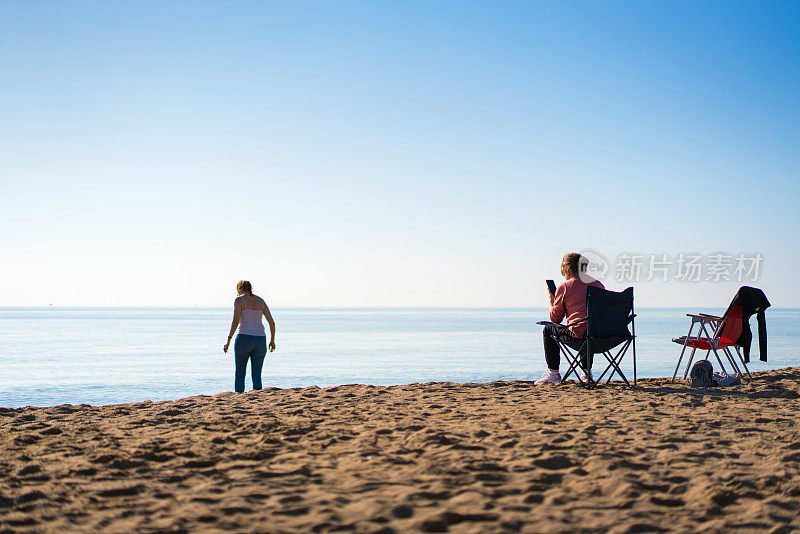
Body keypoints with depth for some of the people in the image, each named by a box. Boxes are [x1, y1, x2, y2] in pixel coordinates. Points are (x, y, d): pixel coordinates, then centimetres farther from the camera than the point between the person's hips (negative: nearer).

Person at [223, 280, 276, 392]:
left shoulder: (239, 300, -2)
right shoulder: (261, 301, 13)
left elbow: (235, 321, -15)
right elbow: (272, 322, 11)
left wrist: (228, 341, -15)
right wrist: (272, 340, 22)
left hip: (244, 338, -4)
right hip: (260, 341, 4)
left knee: (240, 375, 7)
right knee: (257, 377, 7)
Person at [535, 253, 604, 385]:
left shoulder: (564, 287, -2)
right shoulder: (599, 284, 14)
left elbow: (555, 318, 6)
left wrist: (551, 298, 22)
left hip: (578, 337, -6)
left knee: (548, 330, 19)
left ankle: (553, 373, 16)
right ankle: (587, 371, 35)